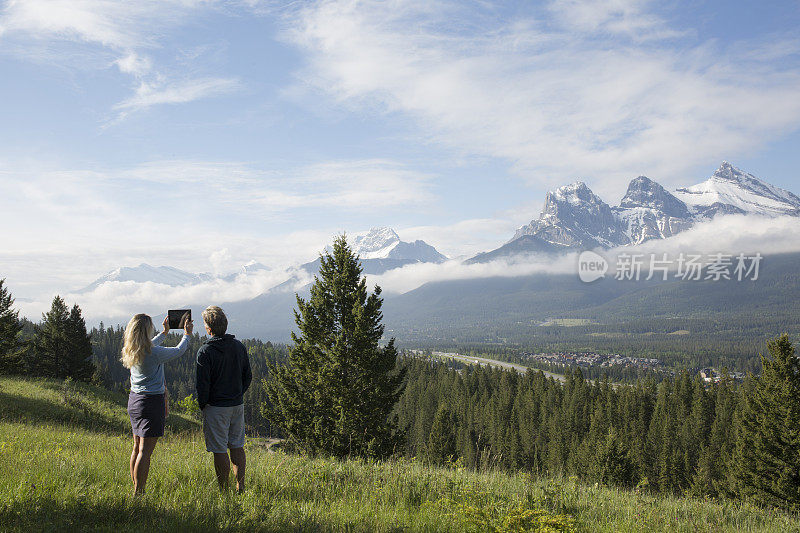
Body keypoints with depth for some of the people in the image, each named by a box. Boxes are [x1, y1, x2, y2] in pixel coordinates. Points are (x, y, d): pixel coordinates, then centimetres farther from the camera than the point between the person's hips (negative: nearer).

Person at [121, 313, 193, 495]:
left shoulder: (130, 351, 3)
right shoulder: (155, 353, -19)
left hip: (134, 400, 8)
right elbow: (178, 351, -3)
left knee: (137, 447, 15)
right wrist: (187, 335, 16)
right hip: (152, 402, -8)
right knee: (145, 451, -4)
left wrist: (164, 332, 38)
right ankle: (138, 493, -2)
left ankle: (135, 489, 23)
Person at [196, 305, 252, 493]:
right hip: (238, 405, 6)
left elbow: (203, 384, -13)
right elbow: (248, 376, 10)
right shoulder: (239, 347, 3)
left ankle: (224, 490, 6)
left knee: (220, 450, 1)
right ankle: (240, 486, 19)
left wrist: (202, 405, 0)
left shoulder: (205, 351, -14)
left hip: (216, 407, -6)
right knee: (237, 446, 14)